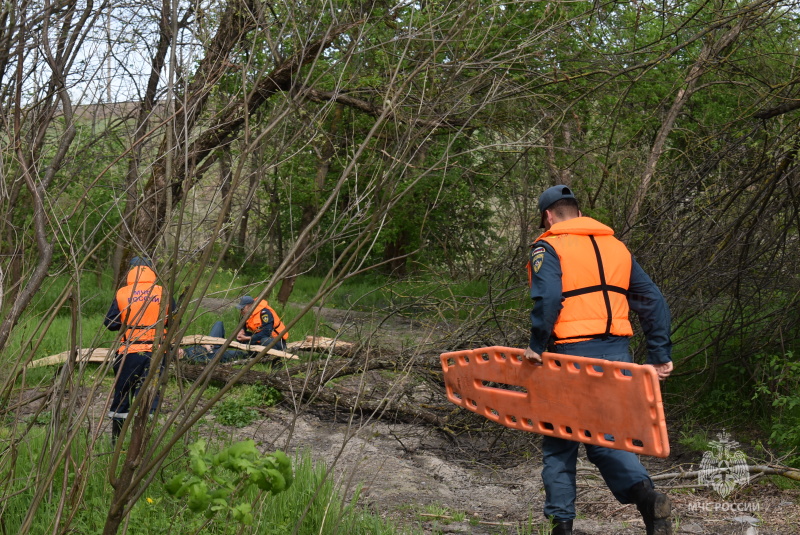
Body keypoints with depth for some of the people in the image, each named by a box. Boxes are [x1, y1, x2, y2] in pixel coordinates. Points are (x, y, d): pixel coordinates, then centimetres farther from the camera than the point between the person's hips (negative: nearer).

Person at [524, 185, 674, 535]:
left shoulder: (549, 247, -2)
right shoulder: (617, 247, 16)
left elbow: (548, 297, -21)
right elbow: (653, 302, 12)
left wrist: (537, 345, -13)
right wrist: (661, 355, 12)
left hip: (572, 355, -5)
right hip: (617, 355, 5)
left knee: (559, 443, 9)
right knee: (607, 438, 11)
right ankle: (645, 494, -14)